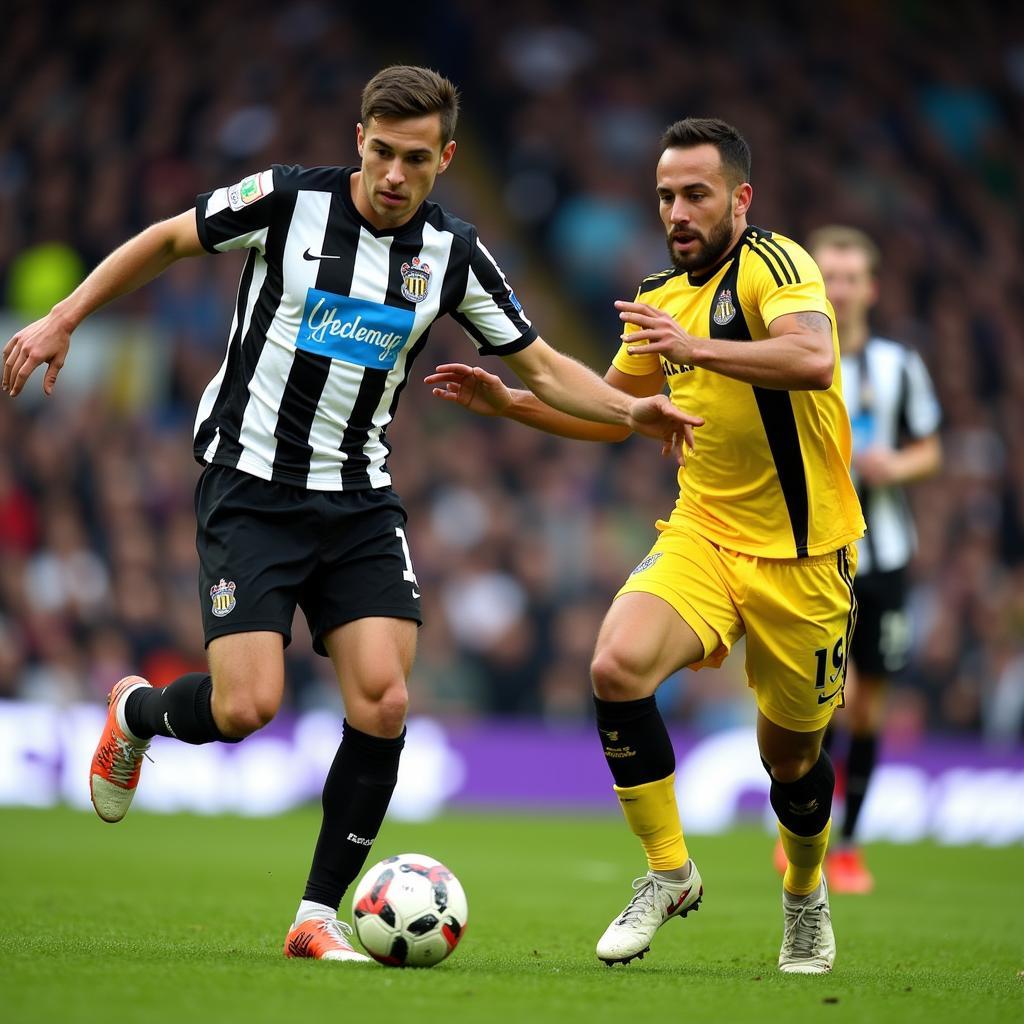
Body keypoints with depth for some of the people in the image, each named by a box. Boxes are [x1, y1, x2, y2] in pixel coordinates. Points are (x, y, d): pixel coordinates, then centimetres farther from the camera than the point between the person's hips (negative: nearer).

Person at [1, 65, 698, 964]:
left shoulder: (454, 254, 1)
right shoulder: (288, 200, -9)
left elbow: (541, 365, 8)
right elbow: (165, 241, 4)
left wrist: (631, 410, -8)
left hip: (358, 501, 4)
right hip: (249, 487, -4)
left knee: (384, 703, -11)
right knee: (247, 705, -15)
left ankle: (319, 917, 3)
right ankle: (136, 712, 21)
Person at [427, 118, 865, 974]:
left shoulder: (772, 262, -13)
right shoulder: (662, 298, 9)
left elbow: (815, 359, -34)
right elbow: (611, 412, 25)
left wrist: (698, 347, -39)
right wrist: (508, 402, 13)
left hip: (802, 554, -5)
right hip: (704, 533, 5)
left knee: (791, 755, 8)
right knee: (618, 665, -23)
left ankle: (805, 895, 41)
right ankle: (668, 873, -7)